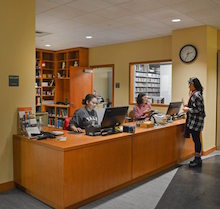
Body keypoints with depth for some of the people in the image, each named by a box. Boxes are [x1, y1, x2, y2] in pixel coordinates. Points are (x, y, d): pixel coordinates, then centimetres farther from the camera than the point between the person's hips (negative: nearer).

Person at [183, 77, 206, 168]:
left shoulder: (197, 95, -19)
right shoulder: (194, 94, 12)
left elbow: (199, 110, -21)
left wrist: (188, 110, -13)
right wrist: (188, 106, 11)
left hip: (196, 122, -10)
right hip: (193, 121, 10)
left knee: (196, 140, -1)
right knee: (196, 140, 15)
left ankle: (198, 160, 10)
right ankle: (197, 158, 24)